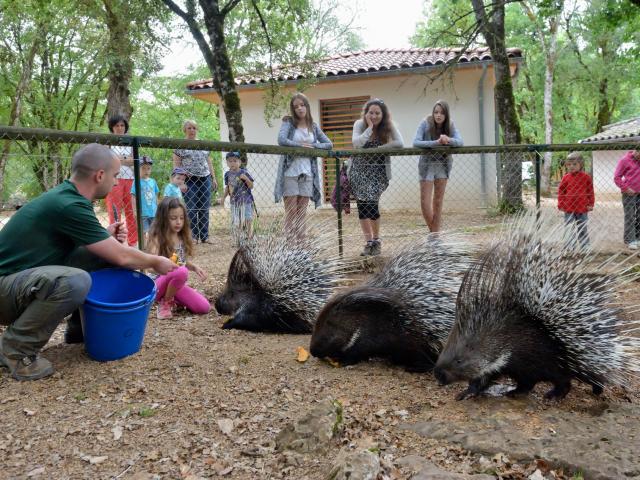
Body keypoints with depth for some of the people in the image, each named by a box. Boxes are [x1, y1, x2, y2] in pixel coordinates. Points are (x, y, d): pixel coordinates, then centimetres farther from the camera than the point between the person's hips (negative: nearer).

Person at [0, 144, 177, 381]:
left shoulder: (66, 195, 2)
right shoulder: (69, 206, -26)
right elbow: (122, 257, -21)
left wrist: (106, 237, -4)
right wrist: (156, 262, -3)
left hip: (32, 275, 9)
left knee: (104, 257, 0)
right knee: (75, 281, -37)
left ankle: (80, 329, 14)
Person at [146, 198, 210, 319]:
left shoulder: (183, 238, 5)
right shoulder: (157, 238, -14)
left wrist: (195, 267, -2)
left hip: (178, 283, 6)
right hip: (159, 283, -6)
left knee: (204, 307, -12)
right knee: (181, 272, -38)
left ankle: (172, 298, 13)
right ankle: (165, 302, -10)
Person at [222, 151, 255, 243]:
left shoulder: (243, 173, -8)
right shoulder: (227, 174, 5)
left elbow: (251, 186, -8)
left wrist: (246, 178, -22)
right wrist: (224, 197, 7)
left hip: (246, 200, -3)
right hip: (234, 202, 4)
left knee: (247, 220, -6)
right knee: (235, 222, 6)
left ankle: (249, 238, 11)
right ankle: (236, 241, 15)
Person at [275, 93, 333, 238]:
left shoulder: (314, 126, 12)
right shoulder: (288, 122, 0)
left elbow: (329, 144, 10)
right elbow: (281, 140, -17)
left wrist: (312, 146, -5)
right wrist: (301, 145, -10)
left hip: (307, 173, 4)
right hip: (290, 172, -4)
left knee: (302, 212, 5)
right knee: (291, 212, -5)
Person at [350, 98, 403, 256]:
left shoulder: (389, 126, -8)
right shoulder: (360, 124, -7)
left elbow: (399, 143, -24)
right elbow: (356, 144, -22)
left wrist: (376, 149, -21)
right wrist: (370, 127, -23)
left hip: (377, 171, -2)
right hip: (359, 170, 2)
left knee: (371, 203, -15)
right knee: (362, 206, 0)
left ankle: (376, 240, 7)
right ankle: (369, 242, 12)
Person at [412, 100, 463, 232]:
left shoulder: (450, 125, -5)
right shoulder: (425, 123, -13)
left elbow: (460, 142, -16)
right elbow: (415, 143, -22)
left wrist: (448, 140, -36)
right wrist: (436, 142, -32)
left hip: (443, 165, 3)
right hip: (427, 165, -2)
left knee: (438, 202, 7)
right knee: (425, 202, -5)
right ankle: (432, 231, 15)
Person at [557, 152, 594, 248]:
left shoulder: (586, 177, -2)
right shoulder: (566, 177, 0)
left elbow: (590, 191, 3)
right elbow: (561, 191, 6)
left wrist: (591, 204, -2)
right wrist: (560, 204, 0)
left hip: (582, 208, -1)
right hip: (569, 208, 1)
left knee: (582, 229, 10)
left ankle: (585, 247, 18)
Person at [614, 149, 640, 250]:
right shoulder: (625, 160, -5)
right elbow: (617, 177, -6)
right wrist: (626, 188, -13)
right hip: (629, 193, -5)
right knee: (629, 217, -4)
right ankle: (630, 241, -1)